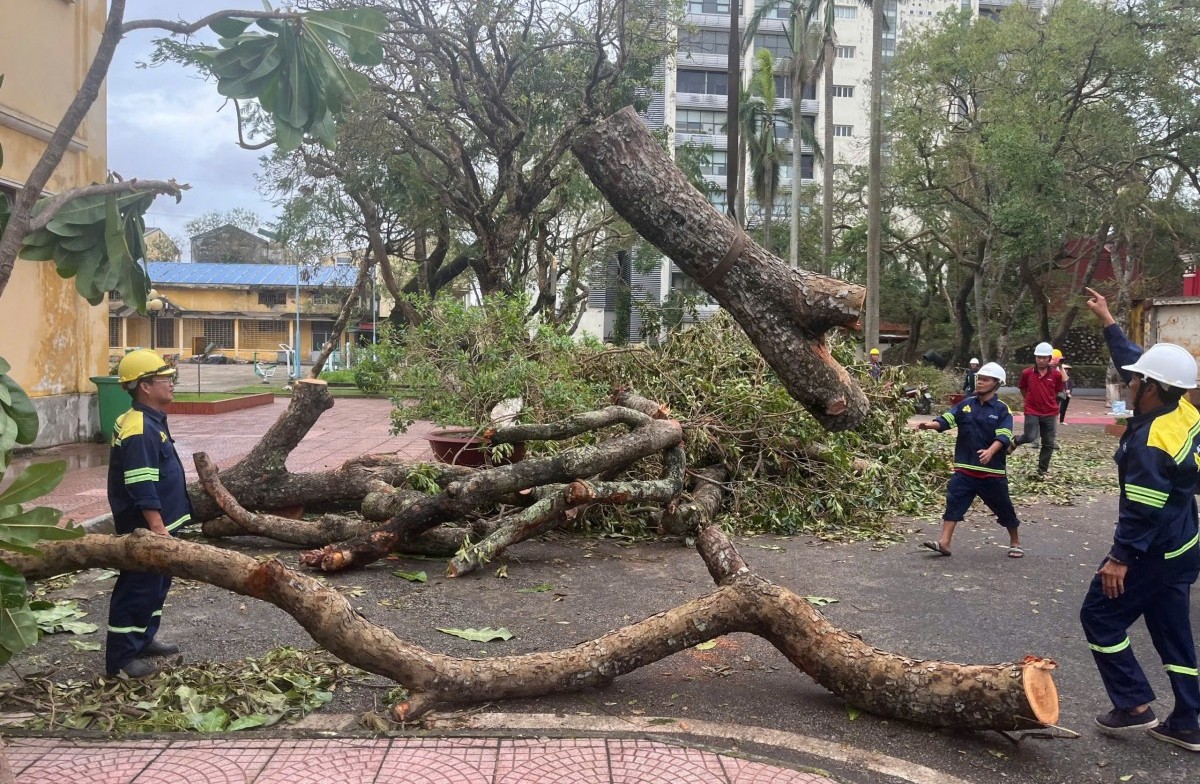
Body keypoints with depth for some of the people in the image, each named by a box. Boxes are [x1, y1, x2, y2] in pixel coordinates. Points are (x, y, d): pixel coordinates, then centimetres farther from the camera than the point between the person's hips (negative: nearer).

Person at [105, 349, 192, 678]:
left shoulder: (152, 421, 9)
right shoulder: (140, 431, -23)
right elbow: (143, 490, -26)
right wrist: (158, 529, -25)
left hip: (160, 523, 10)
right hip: (145, 529, -10)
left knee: (157, 584, 20)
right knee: (137, 588, -1)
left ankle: (143, 639, 33)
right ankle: (121, 657, 8)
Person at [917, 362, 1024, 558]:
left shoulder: (1002, 410, -5)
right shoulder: (965, 405, 6)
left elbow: (1003, 436, -17)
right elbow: (946, 420, -4)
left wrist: (990, 452, -36)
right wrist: (931, 425, -26)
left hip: (992, 470, -3)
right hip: (965, 468, 3)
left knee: (1004, 507, 11)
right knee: (954, 502, -6)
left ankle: (1015, 542, 30)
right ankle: (944, 542, -7)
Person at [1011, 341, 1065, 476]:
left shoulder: (1056, 374, -4)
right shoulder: (1027, 373, -4)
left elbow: (1057, 392, 10)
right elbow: (1022, 389, 12)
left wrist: (1048, 402, 13)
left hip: (1050, 414, 2)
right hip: (1032, 412, -2)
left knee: (1048, 444, 5)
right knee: (1030, 437, -20)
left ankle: (1042, 471, 18)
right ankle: (1015, 441, 14)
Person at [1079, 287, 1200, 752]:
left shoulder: (1152, 443, -27)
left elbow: (1143, 510, -28)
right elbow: (1135, 361, 13)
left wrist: (1120, 558, -22)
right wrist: (1108, 323, 20)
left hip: (1153, 554, -9)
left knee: (1100, 616, 5)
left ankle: (1134, 705, 9)